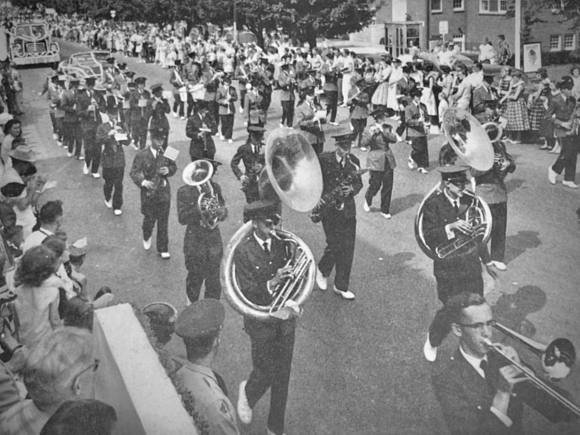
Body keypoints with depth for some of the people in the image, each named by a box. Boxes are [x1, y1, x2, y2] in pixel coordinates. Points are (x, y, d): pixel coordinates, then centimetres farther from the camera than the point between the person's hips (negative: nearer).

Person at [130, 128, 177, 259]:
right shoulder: (141, 155, -9)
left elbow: (173, 167, 13)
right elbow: (134, 172, -10)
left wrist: (168, 170, -11)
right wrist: (143, 182, -29)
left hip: (164, 193, 2)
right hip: (149, 194, -2)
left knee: (163, 222, 5)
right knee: (149, 220, 10)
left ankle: (163, 249, 17)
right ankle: (147, 237, 44)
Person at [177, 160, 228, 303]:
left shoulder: (215, 188, 0)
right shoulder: (184, 192, -11)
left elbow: (223, 212, 2)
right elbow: (182, 218, -16)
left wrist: (221, 212, -22)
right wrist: (198, 209, -30)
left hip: (214, 241, 2)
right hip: (195, 242, -2)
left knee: (214, 279, 9)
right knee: (195, 277, 14)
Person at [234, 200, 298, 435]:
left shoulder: (281, 243, -3)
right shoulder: (243, 251, -15)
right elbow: (246, 291, -19)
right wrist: (271, 283, -33)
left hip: (285, 318, 4)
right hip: (261, 322, -4)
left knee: (282, 376, 11)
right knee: (266, 373, 4)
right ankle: (248, 392, 41)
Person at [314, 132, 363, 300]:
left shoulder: (354, 161, 3)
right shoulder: (324, 160, -9)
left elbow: (359, 183, 9)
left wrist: (351, 189, -12)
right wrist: (323, 197, -13)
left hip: (348, 210, 4)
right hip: (329, 210, -4)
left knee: (348, 249, 4)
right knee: (335, 246, -8)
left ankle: (341, 286, 17)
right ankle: (322, 271, 25)